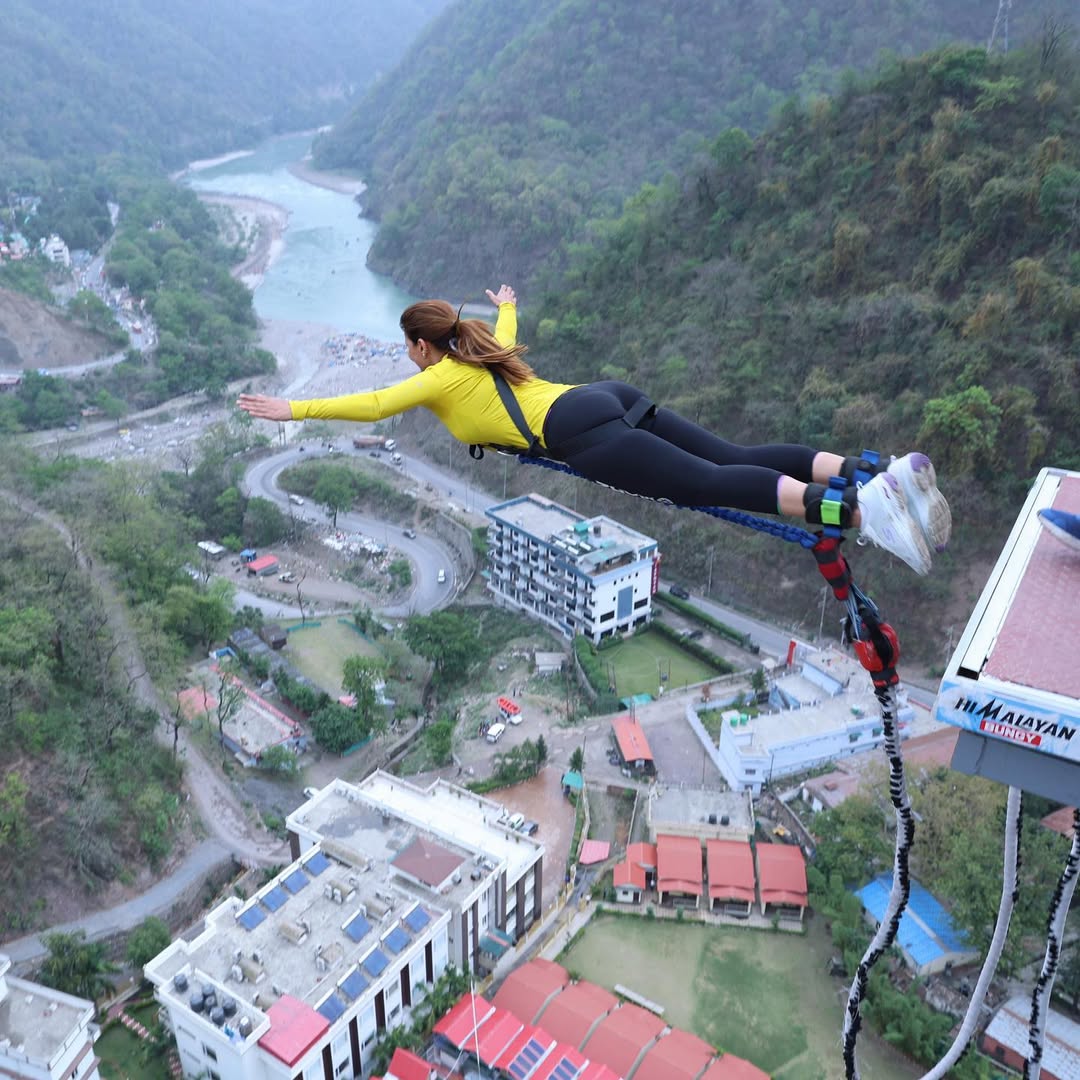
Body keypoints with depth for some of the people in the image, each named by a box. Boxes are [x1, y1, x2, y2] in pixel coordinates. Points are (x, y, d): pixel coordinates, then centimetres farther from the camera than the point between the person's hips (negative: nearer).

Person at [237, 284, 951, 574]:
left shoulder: (437, 378, 13)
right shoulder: (483, 351, 34)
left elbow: (372, 406, 7)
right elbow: (505, 332, 57)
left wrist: (292, 410, 17)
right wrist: (508, 305, 79)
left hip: (580, 432, -8)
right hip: (611, 399, 8)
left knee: (715, 484, -24)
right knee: (736, 459, -5)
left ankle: (858, 510, -40)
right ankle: (872, 470, -21)